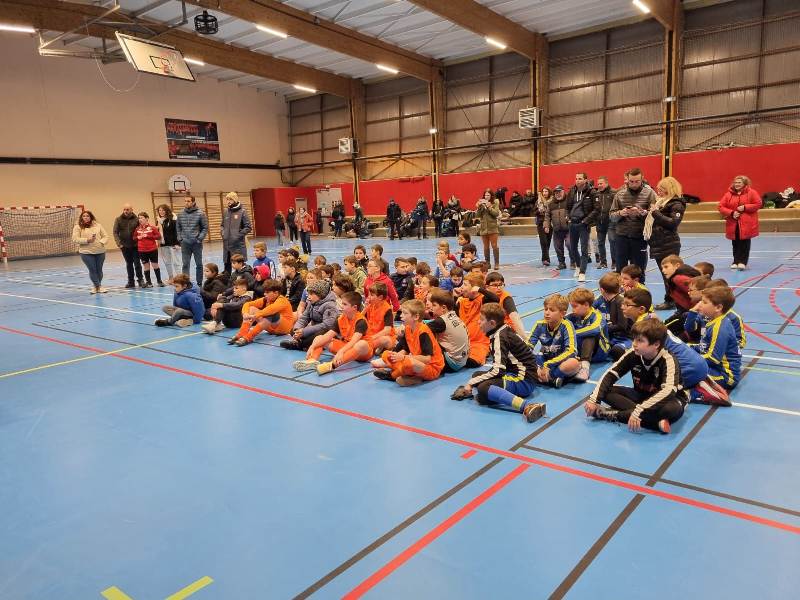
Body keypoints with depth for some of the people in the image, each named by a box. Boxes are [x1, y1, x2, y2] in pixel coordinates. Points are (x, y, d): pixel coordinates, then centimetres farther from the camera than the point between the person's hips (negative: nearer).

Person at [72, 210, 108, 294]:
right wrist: (87, 240, -16)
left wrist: (101, 242, -9)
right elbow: (75, 239, -5)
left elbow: (105, 236, 9)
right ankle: (97, 286, 14)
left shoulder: (98, 225, 9)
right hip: (86, 252, -2)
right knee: (92, 270, -2)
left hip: (100, 251, 2)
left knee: (99, 269, 7)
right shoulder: (78, 227, 2)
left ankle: (98, 285, 23)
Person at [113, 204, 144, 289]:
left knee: (137, 263, -1)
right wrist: (119, 243, -11)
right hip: (125, 246, 2)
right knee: (129, 264, 11)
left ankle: (140, 280, 11)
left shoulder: (136, 219, -3)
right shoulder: (118, 220, 0)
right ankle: (130, 281, 18)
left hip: (135, 246, -2)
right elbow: (115, 232, -1)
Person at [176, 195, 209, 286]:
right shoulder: (181, 215, 4)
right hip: (185, 244, 2)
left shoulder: (200, 214, -6)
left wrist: (200, 238, -11)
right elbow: (178, 228, 14)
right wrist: (180, 238, 3)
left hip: (196, 243, -2)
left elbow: (205, 227, -4)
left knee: (199, 264, 7)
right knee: (185, 264, 2)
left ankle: (199, 283, 18)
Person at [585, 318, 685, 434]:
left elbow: (668, 391, -42)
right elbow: (610, 375, -13)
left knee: (674, 409, -40)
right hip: (641, 396, 5)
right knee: (606, 391, -17)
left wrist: (638, 411, -51)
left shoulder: (668, 361, -27)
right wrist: (593, 400, -25)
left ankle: (615, 414, -33)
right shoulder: (633, 354, -14)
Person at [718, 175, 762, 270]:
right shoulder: (728, 194, 5)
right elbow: (721, 207, 2)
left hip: (746, 223, -3)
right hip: (733, 223, 3)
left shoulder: (751, 192, -1)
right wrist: (731, 213, -12)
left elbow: (758, 204, -6)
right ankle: (736, 261, 16)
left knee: (745, 243, -3)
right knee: (735, 244, 7)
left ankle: (742, 262, -1)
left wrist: (745, 207, -16)